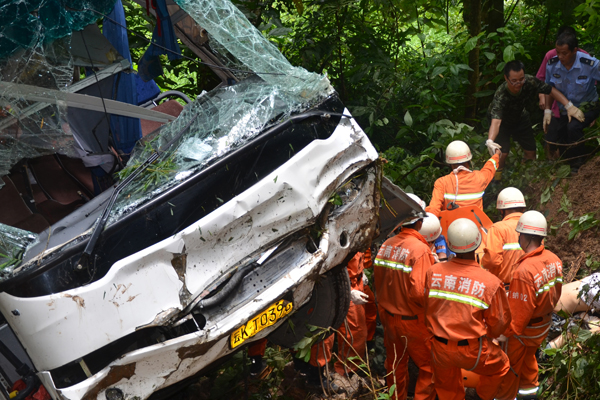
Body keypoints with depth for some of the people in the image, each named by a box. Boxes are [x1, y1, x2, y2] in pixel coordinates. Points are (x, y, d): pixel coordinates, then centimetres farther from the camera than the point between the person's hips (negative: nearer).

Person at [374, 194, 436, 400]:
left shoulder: (386, 245, -3)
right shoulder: (420, 249, -22)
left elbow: (378, 281, 4)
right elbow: (419, 292, -26)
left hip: (388, 316, 7)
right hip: (413, 321, -7)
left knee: (395, 363, 22)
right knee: (428, 367, 10)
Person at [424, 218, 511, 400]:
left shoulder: (433, 272, -14)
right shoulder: (490, 282, -20)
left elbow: (425, 310, -1)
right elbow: (499, 322, -5)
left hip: (440, 349, 3)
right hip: (472, 351, -2)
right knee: (500, 367, 30)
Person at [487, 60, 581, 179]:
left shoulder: (530, 82, -32)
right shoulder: (500, 96, -43)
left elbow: (551, 91, -19)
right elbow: (496, 121, -54)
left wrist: (569, 106, -30)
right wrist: (490, 141, -73)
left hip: (520, 117, 5)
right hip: (501, 120, -4)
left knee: (530, 151, 7)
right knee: (502, 152, -19)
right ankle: (497, 177, 8)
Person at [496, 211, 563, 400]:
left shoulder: (524, 270, -37)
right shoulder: (554, 259, -14)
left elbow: (519, 310, -28)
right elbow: (556, 292, 2)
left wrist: (506, 332, -13)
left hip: (523, 328, -7)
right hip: (544, 324, 7)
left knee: (510, 364, 16)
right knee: (529, 356, 31)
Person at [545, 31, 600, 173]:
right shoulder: (552, 64, -14)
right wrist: (547, 110, -4)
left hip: (587, 107, -4)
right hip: (563, 109, 4)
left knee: (573, 127, -32)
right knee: (551, 140, -4)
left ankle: (577, 164, -9)